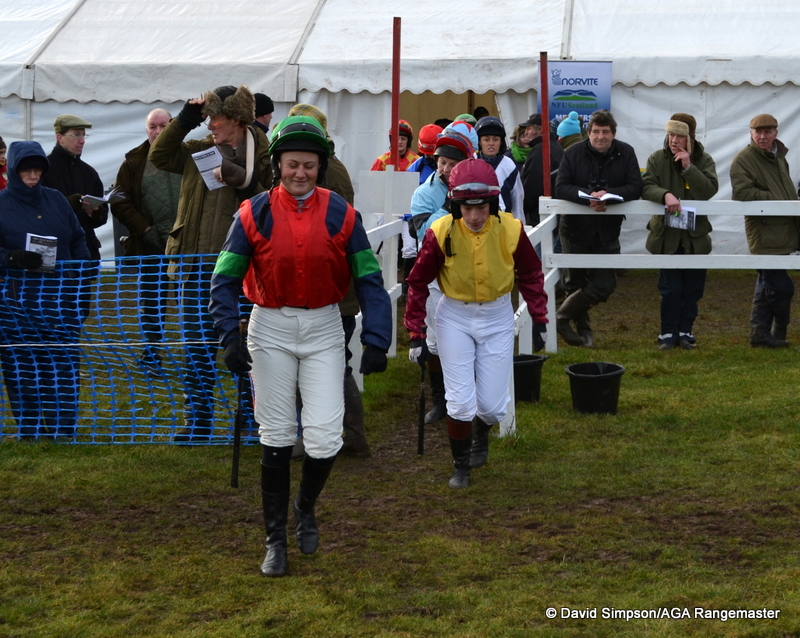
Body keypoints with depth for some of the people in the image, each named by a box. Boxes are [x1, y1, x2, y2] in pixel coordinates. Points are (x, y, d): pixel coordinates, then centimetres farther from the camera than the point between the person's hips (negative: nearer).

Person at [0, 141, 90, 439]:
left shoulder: (56, 200, 12)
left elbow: (78, 240, 16)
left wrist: (82, 275, 3)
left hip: (60, 296, 3)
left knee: (63, 361, 0)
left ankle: (62, 427, 5)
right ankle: (29, 430, 8)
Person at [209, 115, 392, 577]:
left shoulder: (341, 215, -3)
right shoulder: (255, 214, -5)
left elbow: (369, 280, -1)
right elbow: (226, 279, -2)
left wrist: (376, 342, -8)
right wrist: (230, 338, -13)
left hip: (324, 330, 0)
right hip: (271, 330, 0)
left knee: (325, 438, -8)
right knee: (276, 439, 4)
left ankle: (306, 506, 24)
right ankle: (276, 540, 16)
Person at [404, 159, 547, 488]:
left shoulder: (511, 230, -15)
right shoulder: (441, 233, -19)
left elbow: (530, 274, 2)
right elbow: (418, 282, -7)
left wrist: (540, 319, 3)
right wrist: (415, 333, -8)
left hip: (497, 318, 1)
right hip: (455, 318, -1)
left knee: (493, 405, 2)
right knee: (460, 401, -6)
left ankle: (481, 431, 39)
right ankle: (461, 467, 16)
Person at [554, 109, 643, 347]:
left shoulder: (626, 153, -3)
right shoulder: (573, 153, -5)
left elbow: (635, 188, -10)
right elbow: (561, 187, -14)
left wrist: (608, 194, -27)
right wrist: (588, 196, -29)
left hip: (607, 231, 1)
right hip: (575, 229, -1)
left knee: (605, 284, -2)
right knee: (575, 282, 9)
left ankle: (562, 317, 13)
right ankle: (582, 329, 26)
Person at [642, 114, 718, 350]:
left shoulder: (704, 160, -1)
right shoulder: (657, 159, -1)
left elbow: (709, 190, -14)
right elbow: (646, 187, -10)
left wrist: (688, 167, -21)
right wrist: (665, 194, -30)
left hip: (695, 235, 1)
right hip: (667, 235, -1)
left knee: (692, 289, 7)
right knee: (670, 288, -1)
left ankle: (686, 331, 18)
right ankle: (668, 333, 9)